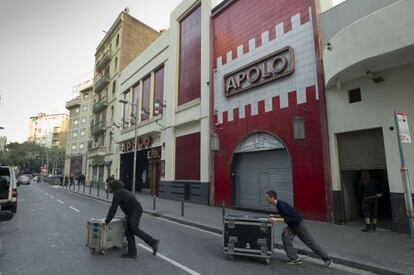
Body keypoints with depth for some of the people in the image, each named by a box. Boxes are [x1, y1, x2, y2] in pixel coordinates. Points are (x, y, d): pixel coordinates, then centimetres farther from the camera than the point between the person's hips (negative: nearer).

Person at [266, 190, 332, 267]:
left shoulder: (281, 205, -28)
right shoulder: (278, 204, 2)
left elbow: (288, 219, -30)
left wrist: (276, 219, -34)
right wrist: (274, 216, 6)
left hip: (298, 223, -9)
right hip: (292, 225, 9)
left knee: (310, 241, 2)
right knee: (285, 237, -4)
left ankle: (327, 259, 16)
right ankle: (294, 258, 4)